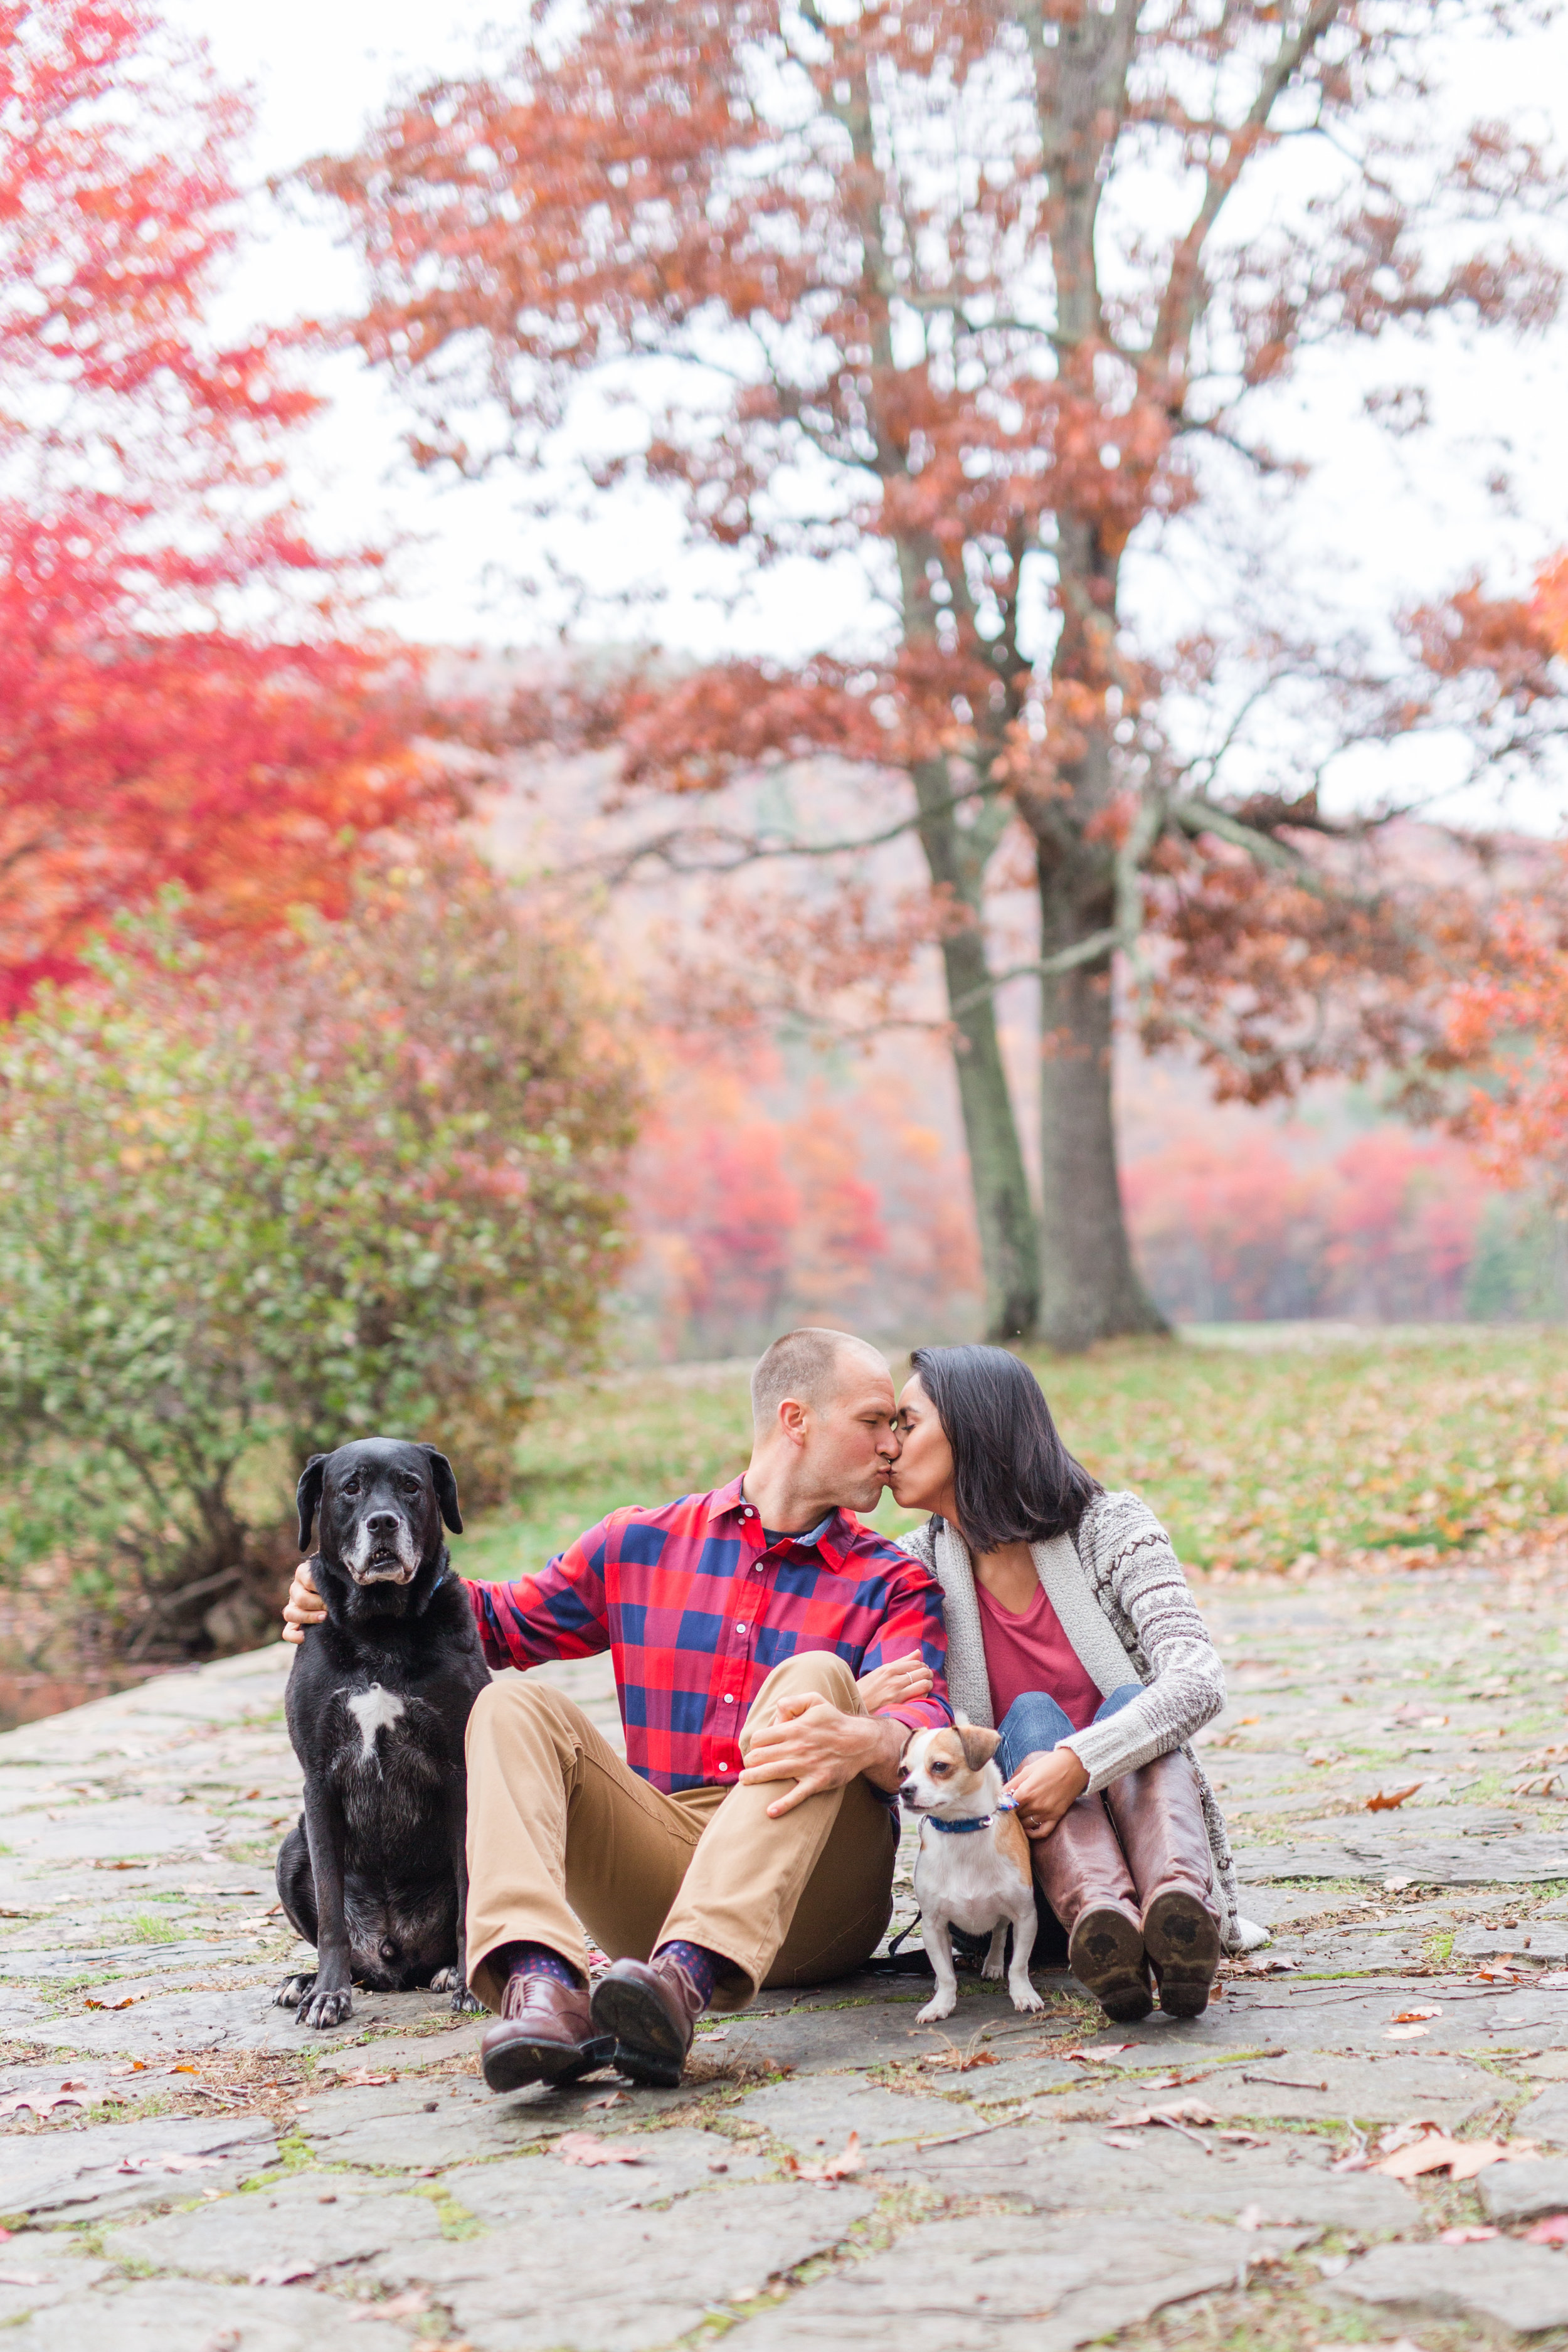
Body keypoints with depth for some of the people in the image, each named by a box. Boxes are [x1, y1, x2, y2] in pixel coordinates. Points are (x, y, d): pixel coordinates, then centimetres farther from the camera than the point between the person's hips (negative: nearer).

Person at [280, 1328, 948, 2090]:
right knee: (513, 1705, -14)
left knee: (816, 1678, -26)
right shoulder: (640, 1546, 15)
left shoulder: (895, 1585, 7)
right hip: (658, 1852, 3)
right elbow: (506, 1621, 23)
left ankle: (690, 1972, -50)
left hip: (808, 1891, -2)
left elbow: (923, 1728, -12)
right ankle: (541, 1982, -42)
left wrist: (862, 1742, -38)